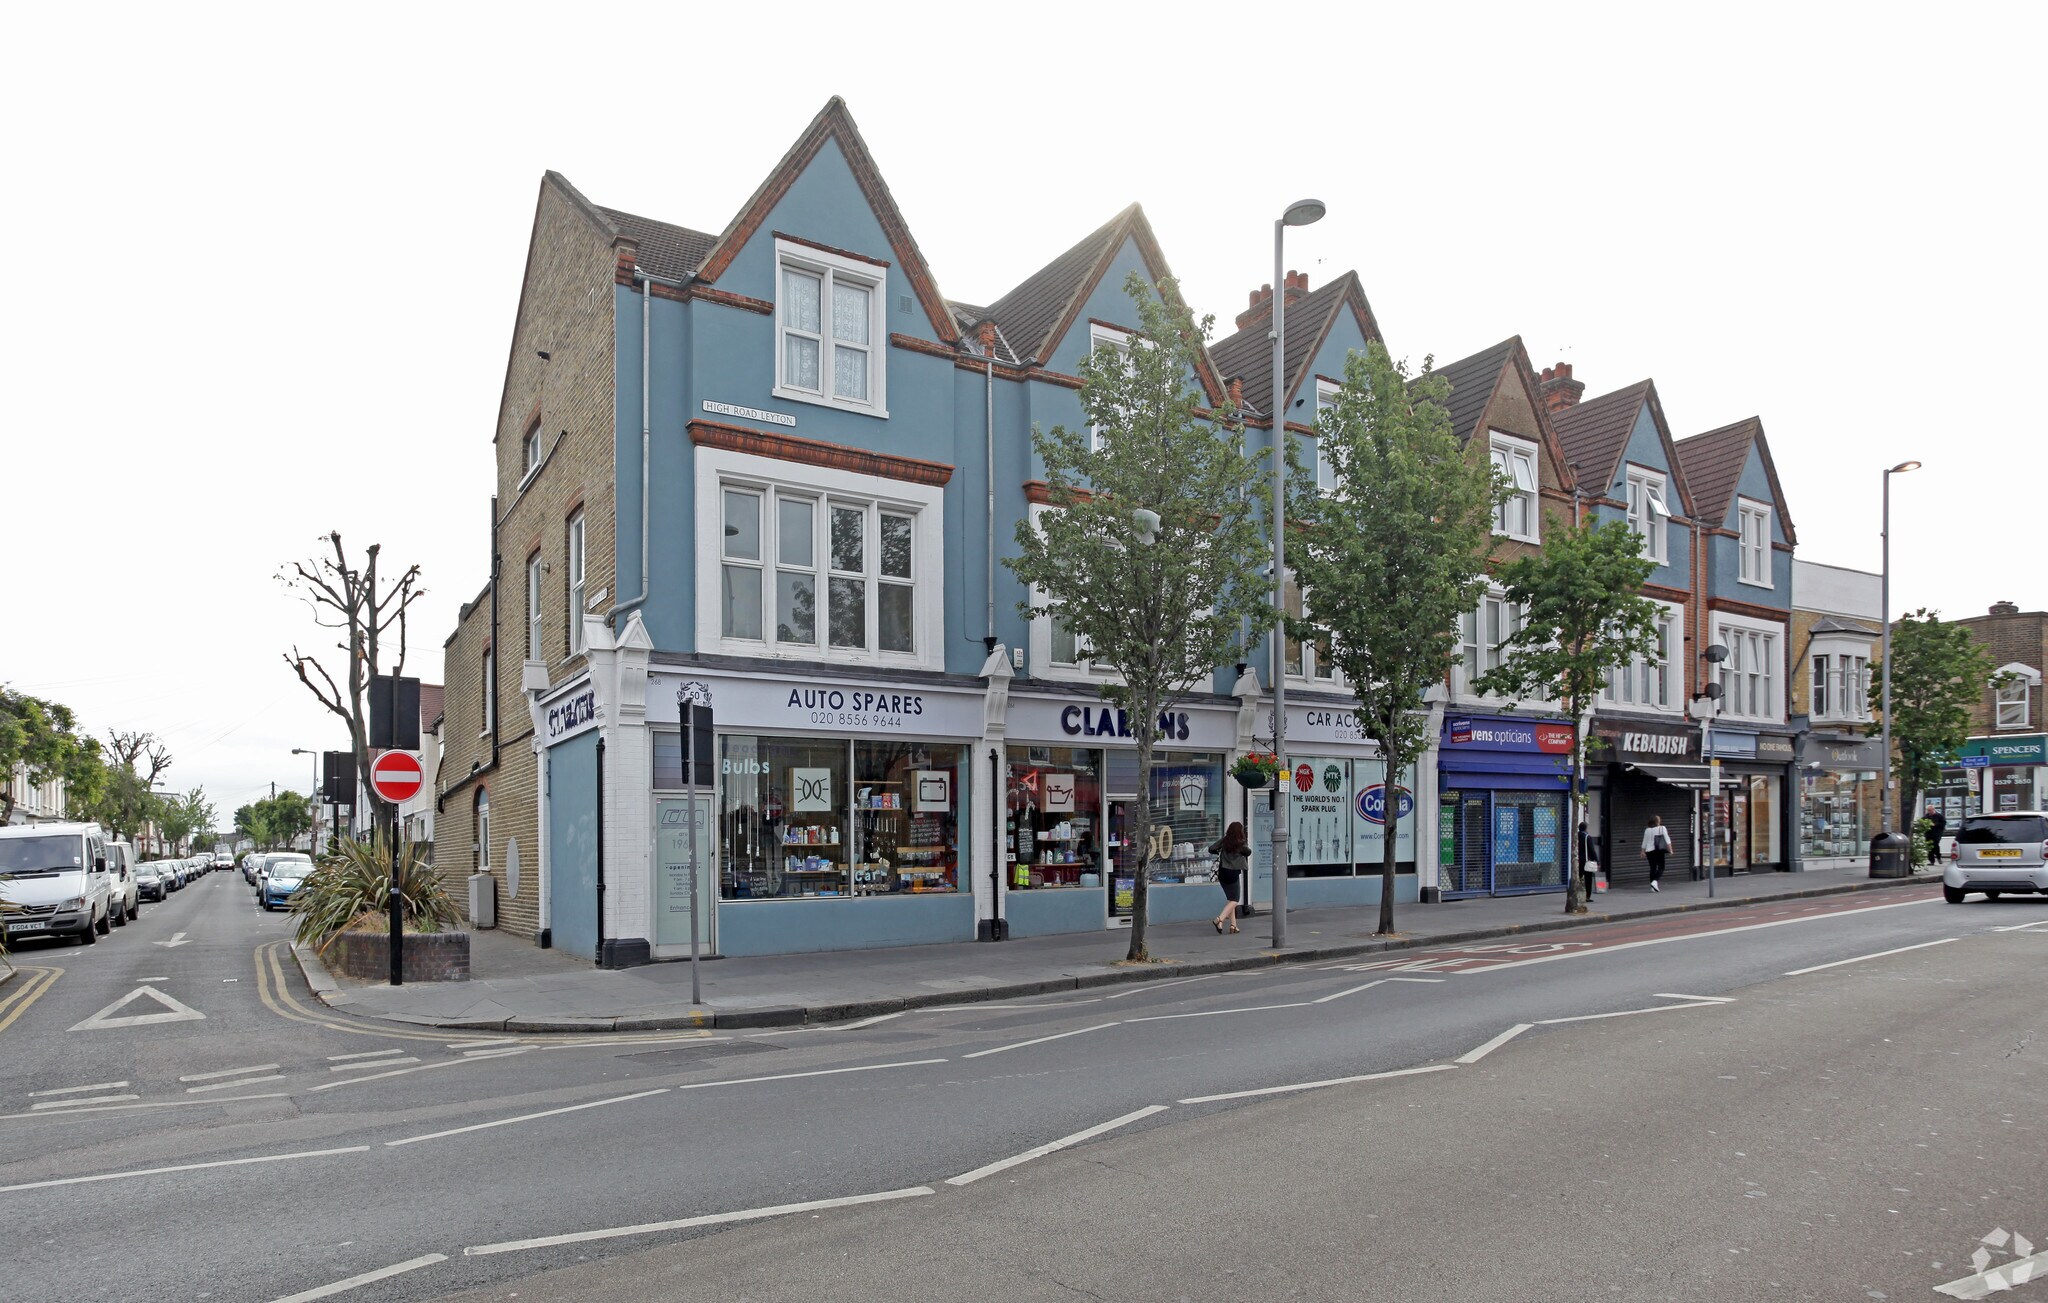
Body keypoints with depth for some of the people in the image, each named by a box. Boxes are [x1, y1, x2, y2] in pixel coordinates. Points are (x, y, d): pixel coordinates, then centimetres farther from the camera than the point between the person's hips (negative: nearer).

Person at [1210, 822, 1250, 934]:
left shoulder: (1224, 841, 3)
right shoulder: (1241, 843, -7)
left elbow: (1211, 849, -1)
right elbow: (1248, 852, -23)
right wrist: (1245, 847, -2)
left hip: (1222, 873, 5)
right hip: (1233, 874, -5)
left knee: (1230, 899, 16)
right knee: (1234, 901, 2)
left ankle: (1233, 925, 15)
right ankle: (1220, 919, -18)